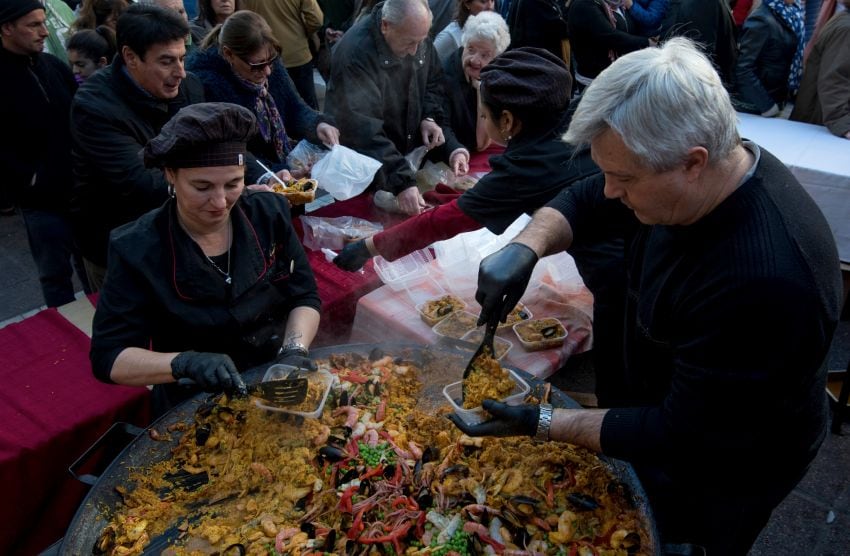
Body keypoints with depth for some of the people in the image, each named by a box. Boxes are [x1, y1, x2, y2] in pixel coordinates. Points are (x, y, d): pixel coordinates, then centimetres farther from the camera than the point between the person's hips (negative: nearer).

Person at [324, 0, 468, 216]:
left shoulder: (416, 35, -8)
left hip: (408, 153, 6)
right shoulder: (355, 53, -30)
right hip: (366, 168, -6)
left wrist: (429, 117, -11)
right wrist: (402, 182, -43)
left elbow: (433, 80, 10)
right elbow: (363, 129, -36)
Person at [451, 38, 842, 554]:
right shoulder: (687, 177, -18)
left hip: (718, 473, -7)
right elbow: (583, 203, -4)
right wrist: (525, 246, -25)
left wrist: (541, 423, -30)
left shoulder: (763, 281, -41)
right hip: (658, 401, 7)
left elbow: (678, 438, -32)